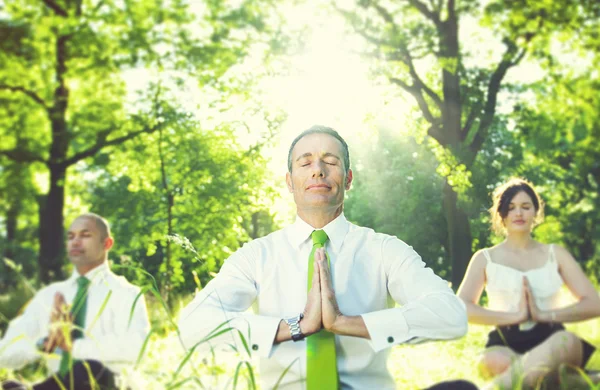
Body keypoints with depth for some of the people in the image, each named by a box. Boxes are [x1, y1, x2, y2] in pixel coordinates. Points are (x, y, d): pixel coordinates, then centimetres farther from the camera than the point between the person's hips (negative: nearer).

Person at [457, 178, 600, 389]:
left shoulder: (555, 254, 18)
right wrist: (515, 316, -13)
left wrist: (545, 315, -9)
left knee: (566, 340, -40)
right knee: (494, 361, -40)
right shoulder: (486, 258, 14)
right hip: (505, 343, 0)